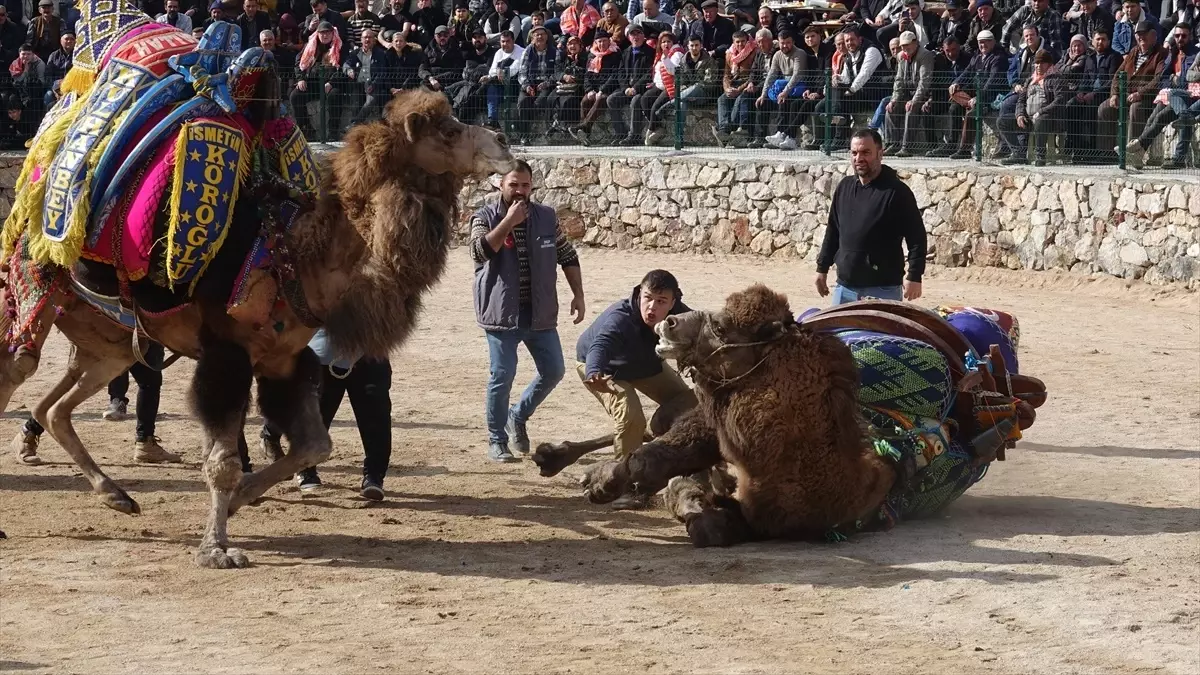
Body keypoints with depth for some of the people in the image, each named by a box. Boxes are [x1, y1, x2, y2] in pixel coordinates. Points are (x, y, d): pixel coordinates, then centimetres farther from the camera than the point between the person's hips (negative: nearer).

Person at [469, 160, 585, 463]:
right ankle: (497, 441, 7)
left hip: (540, 313, 4)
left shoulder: (546, 217, 6)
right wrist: (508, 222, -22)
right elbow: (479, 251, -22)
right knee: (502, 376, -5)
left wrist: (578, 294, 7)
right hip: (502, 313, -4)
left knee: (553, 371, 7)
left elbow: (567, 256, 13)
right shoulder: (485, 217, -4)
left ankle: (518, 416, 29)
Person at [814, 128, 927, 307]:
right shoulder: (844, 187, 11)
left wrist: (914, 277, -17)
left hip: (883, 290, -6)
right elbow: (832, 231, 20)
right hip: (844, 288, 6)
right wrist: (822, 267, 19)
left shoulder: (896, 191, -9)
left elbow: (916, 237, -10)